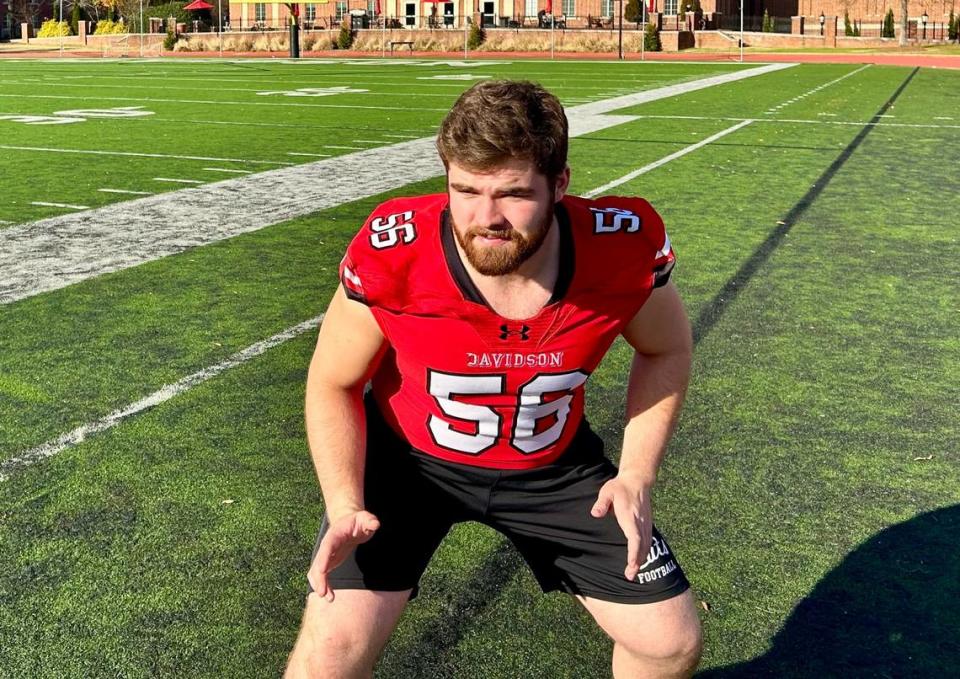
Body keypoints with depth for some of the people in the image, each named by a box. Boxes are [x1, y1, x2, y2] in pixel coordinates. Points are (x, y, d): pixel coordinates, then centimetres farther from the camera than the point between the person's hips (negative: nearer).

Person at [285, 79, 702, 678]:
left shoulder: (626, 247, -26)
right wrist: (346, 507, -22)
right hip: (408, 455, -1)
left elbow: (667, 350, -2)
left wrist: (637, 477, -10)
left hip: (554, 463, 2)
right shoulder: (392, 257, -30)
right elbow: (333, 384, -10)